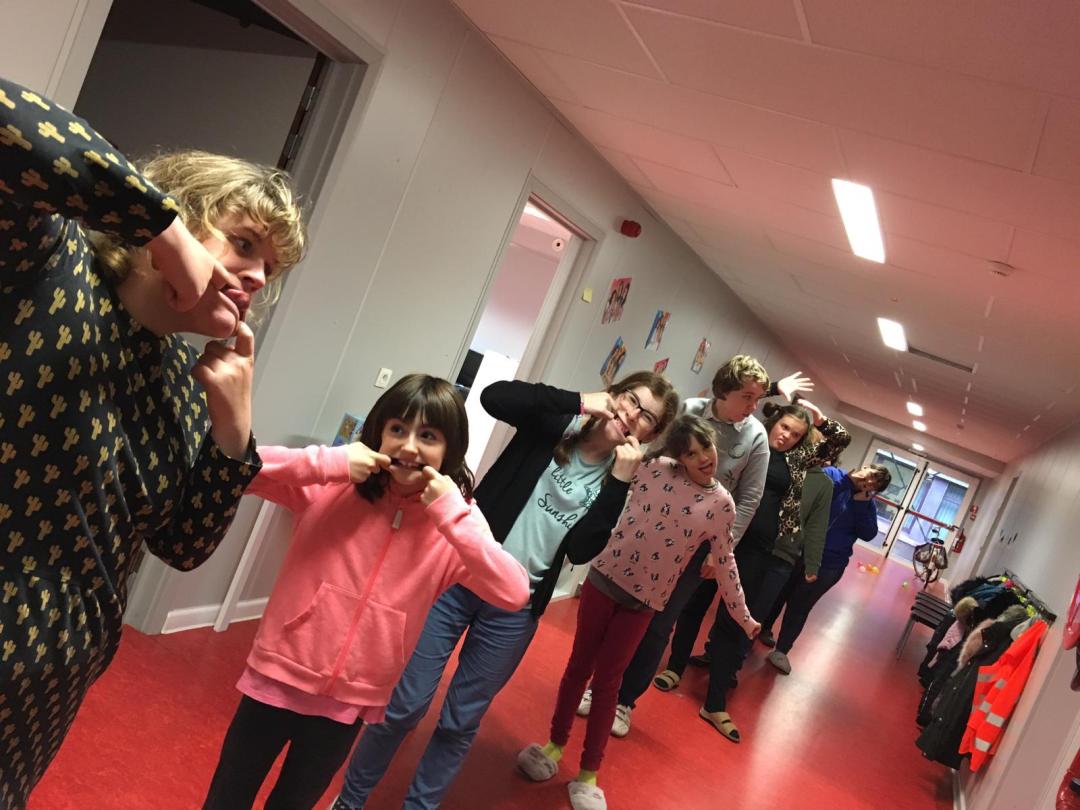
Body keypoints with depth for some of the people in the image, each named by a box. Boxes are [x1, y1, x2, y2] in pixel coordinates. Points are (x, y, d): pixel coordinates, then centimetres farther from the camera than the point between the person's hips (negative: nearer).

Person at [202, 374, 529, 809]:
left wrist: (453, 515, -29)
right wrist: (326, 463, -27)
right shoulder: (331, 487, -11)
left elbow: (514, 594, -23)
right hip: (279, 677, -1)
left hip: (349, 703, 1)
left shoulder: (453, 528, -10)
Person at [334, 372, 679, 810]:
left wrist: (620, 481, -15)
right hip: (460, 576, -1)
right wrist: (580, 401, -18)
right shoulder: (552, 426, -1)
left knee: (461, 722, 12)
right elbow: (494, 396, -20)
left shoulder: (614, 481, 3)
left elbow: (581, 550, -10)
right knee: (405, 703, 6)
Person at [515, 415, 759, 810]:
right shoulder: (655, 468, -9)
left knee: (607, 681, 8)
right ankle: (555, 744, 33)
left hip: (644, 600, 0)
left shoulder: (722, 504, -4)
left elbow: (725, 564, 6)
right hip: (605, 578, 0)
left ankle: (588, 775, 24)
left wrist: (743, 617, 11)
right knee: (579, 666, 12)